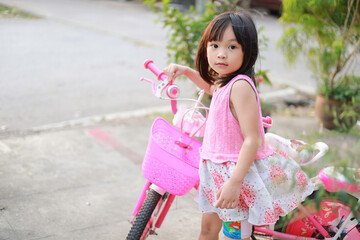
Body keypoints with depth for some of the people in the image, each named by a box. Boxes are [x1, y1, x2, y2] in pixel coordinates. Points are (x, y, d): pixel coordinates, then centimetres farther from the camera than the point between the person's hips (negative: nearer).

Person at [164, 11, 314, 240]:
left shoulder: (240, 86, -25)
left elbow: (253, 140, -28)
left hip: (238, 172, -9)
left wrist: (235, 181, -31)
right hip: (219, 169, 9)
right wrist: (186, 71, 23)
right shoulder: (226, 81, 4)